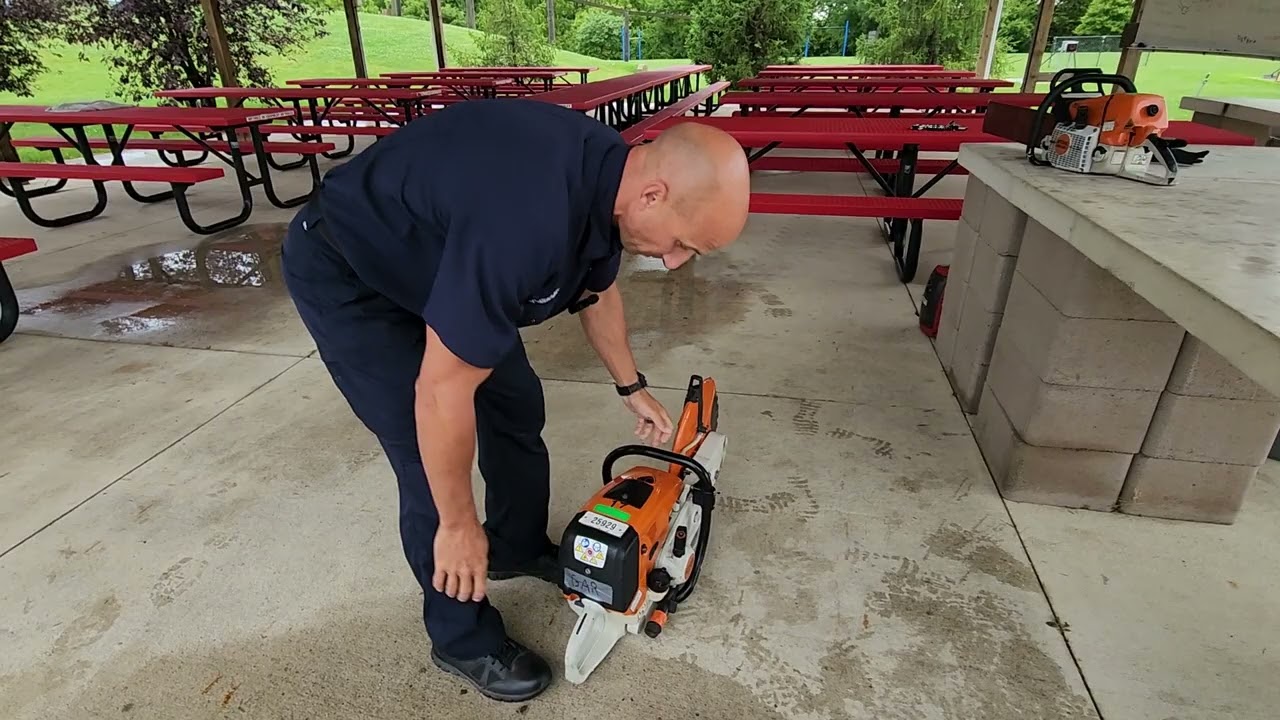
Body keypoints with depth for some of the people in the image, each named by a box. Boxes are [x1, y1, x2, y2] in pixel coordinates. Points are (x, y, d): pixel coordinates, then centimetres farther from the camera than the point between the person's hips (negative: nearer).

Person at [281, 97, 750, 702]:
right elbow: (443, 391, -33)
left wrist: (631, 387, 19)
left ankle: (519, 547, 36)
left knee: (517, 405, 12)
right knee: (435, 463, -7)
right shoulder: (530, 217, -41)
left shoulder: (608, 175, -12)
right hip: (346, 274, -8)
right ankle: (463, 639, 16)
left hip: (442, 258, 8)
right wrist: (458, 525, -18)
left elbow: (598, 289, 8)